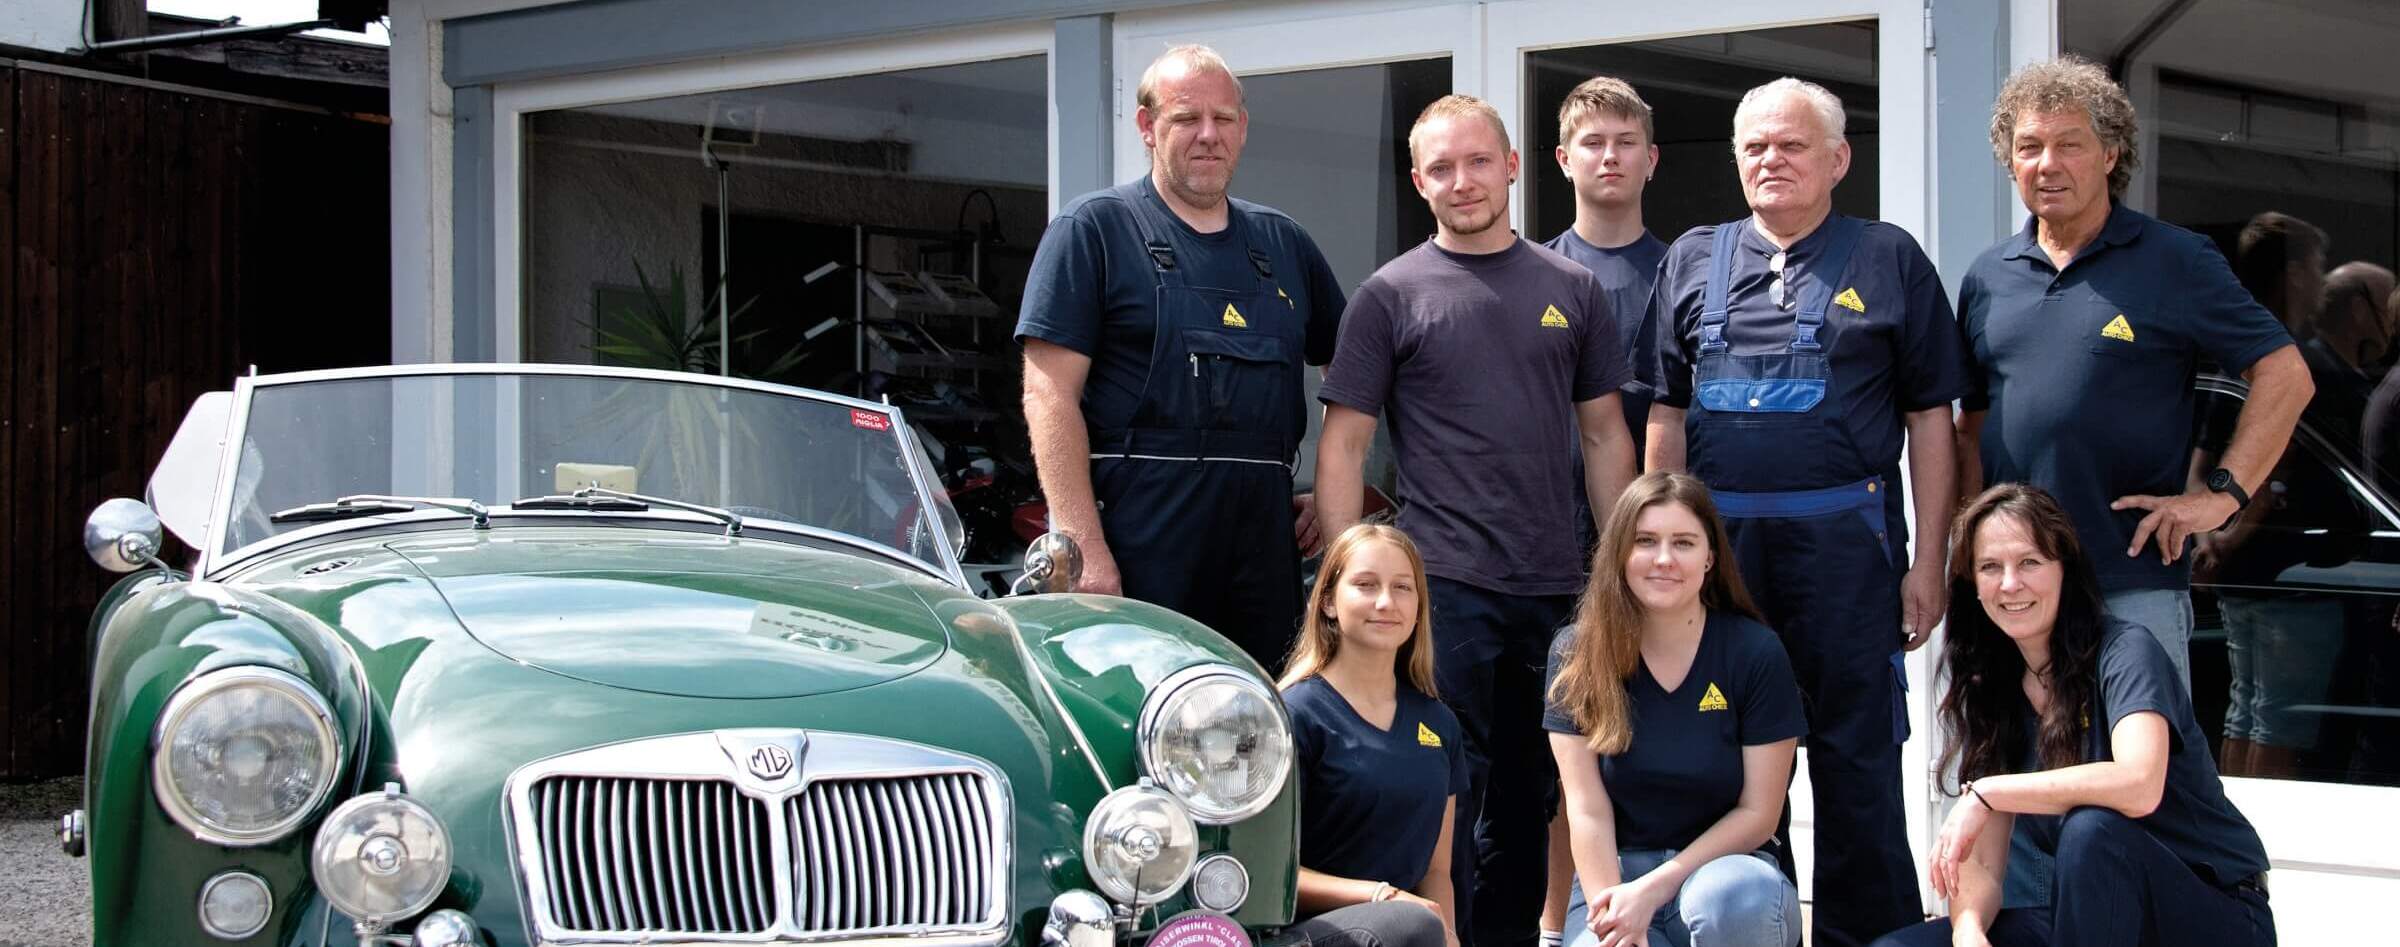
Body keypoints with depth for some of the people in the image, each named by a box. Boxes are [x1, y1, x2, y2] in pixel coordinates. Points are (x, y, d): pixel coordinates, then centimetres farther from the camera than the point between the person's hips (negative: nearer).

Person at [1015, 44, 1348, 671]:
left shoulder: (1284, 244, 17)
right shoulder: (1095, 227, 0)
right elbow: (1050, 396, -8)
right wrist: (1085, 548, -16)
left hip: (1262, 539, 5)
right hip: (1136, 542, -5)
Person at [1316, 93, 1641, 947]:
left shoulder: (1571, 290, 10)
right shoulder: (1389, 296, 0)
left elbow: (1604, 435, 13)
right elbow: (1342, 447, -1)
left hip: (1555, 588, 3)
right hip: (1443, 584, -3)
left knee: (1527, 798, 12)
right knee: (1447, 796, -1)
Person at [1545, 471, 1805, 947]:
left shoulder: (1756, 654, -4)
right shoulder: (1576, 654, -1)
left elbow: (1758, 813, -5)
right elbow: (1587, 810, -5)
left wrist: (1654, 888, -14)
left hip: (1723, 865, 0)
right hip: (1617, 873, 0)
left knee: (1734, 898, -36)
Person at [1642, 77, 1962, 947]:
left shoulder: (1888, 260, 5)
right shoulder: (1693, 260, 14)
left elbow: (1929, 417, 3)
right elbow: (1667, 413, 15)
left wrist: (1929, 556, -3)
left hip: (1844, 539, -3)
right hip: (1717, 537, 3)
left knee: (1856, 754, 1)